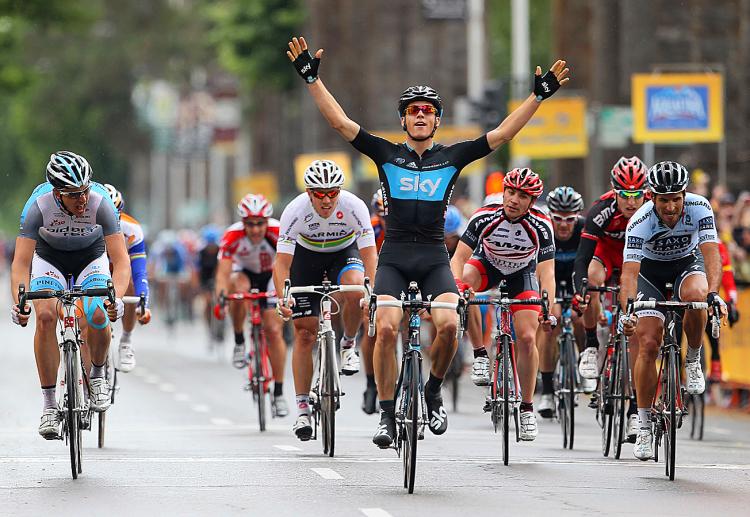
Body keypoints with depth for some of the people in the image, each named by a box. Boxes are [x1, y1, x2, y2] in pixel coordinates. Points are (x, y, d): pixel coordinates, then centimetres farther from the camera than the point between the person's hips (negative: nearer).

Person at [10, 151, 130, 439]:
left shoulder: (101, 204, -32)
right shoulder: (38, 206, -32)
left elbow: (120, 259, -34)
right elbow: (21, 261, -34)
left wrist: (116, 297, -52)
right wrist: (18, 302, -51)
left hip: (91, 256, 0)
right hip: (49, 257, 0)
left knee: (97, 316, -26)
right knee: (45, 316, -25)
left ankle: (97, 375, 5)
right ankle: (49, 405, -17)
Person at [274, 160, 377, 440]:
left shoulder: (354, 206, -30)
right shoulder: (295, 211, -31)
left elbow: (369, 253, -32)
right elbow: (282, 261, -31)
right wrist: (283, 297, -47)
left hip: (345, 251, 0)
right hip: (306, 256, 0)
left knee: (354, 291, -35)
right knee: (304, 333, -6)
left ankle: (348, 346, -6)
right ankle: (302, 410, 0)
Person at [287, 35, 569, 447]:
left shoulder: (452, 158, 7)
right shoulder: (386, 154, 5)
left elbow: (502, 134, 3)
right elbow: (340, 122, -1)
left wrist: (540, 95, -2)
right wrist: (312, 78, -8)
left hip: (434, 258, 0)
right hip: (394, 256, 0)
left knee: (448, 325, -22)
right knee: (386, 329, -18)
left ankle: (433, 391, 5)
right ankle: (387, 415, -7)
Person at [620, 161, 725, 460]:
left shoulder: (699, 208, -28)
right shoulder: (640, 222, -31)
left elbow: (711, 253, -35)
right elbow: (629, 271, -37)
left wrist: (713, 293, -52)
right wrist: (628, 309, -55)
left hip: (688, 264, 0)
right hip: (651, 270, 0)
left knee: (695, 295, -36)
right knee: (648, 344, -13)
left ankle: (693, 359, -10)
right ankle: (644, 426, -2)